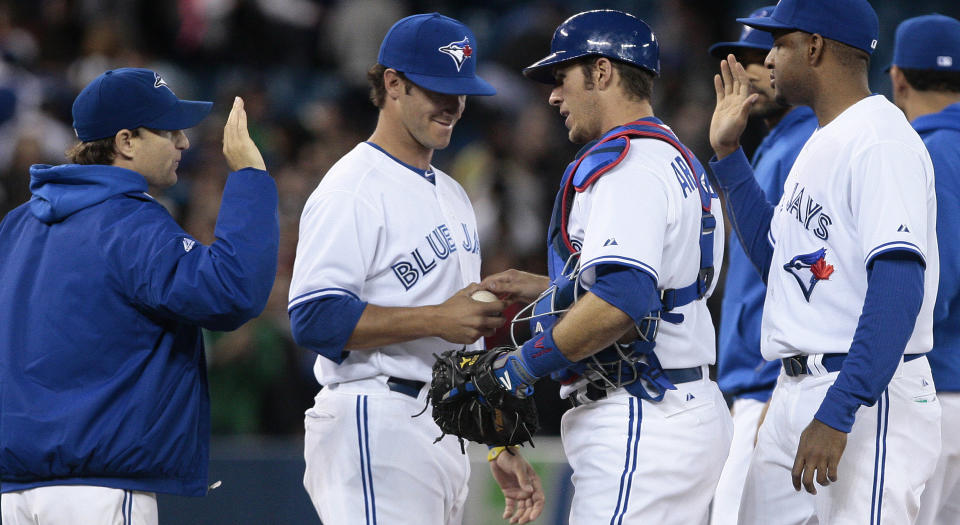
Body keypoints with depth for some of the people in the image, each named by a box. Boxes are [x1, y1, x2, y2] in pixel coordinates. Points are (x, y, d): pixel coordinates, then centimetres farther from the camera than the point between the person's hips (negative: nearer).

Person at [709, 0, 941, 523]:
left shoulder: (881, 141, -14)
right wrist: (728, 154, 25)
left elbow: (899, 288, -25)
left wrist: (837, 414, -31)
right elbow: (775, 256, 31)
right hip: (795, 397, 10)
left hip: (868, 400, -10)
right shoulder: (820, 144, 18)